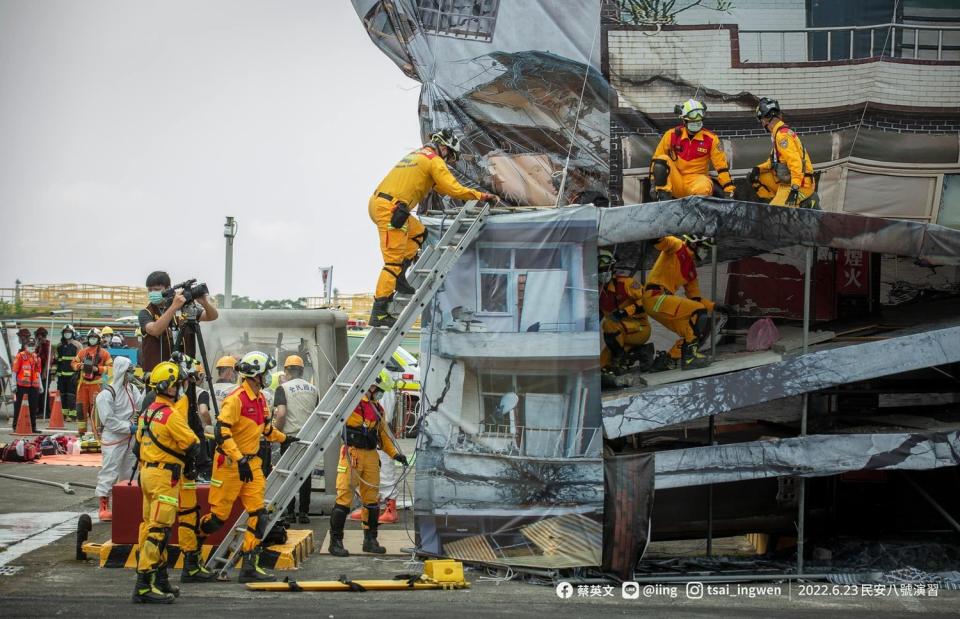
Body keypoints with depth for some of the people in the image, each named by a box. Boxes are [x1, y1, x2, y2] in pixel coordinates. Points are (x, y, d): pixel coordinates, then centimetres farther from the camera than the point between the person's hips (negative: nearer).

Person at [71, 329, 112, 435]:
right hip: (83, 383, 4)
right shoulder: (82, 352, 13)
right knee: (81, 407, 5)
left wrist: (98, 369, -15)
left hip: (95, 384, -4)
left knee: (94, 408, -6)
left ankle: (96, 430, -2)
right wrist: (79, 366, -3)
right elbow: (74, 363, 18)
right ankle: (81, 430, 14)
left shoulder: (104, 353, 1)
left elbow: (110, 367, -2)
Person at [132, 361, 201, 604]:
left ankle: (159, 579, 23)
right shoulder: (171, 414, -16)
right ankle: (145, 585, -15)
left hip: (147, 472, 10)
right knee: (159, 529, -11)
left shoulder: (149, 412, 12)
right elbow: (192, 445, -14)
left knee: (151, 526, 14)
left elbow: (138, 445, 18)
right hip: (165, 476, -10)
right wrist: (191, 464, 5)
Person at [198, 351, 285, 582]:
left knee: (258, 515, -2)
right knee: (218, 515, -2)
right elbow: (221, 431, -26)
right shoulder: (236, 399, -17)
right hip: (230, 463, -8)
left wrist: (284, 438, 43)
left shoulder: (260, 399, 11)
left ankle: (250, 567, 0)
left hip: (251, 463, 8)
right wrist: (239, 459, -31)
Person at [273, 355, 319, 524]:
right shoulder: (313, 389, 11)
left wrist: (277, 432, -2)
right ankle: (304, 512, 7)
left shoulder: (283, 388, -5)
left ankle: (289, 512, 4)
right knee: (306, 475, 6)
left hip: (290, 436, -4)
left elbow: (281, 414, -15)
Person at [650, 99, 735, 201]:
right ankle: (664, 198, -27)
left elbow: (721, 166, 0)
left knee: (704, 188, -38)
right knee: (662, 160, -24)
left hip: (696, 180, -2)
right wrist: (653, 183, 1)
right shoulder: (672, 135, 0)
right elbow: (656, 159, 7)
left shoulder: (710, 139, -1)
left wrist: (729, 189, -4)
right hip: (675, 181, 2)